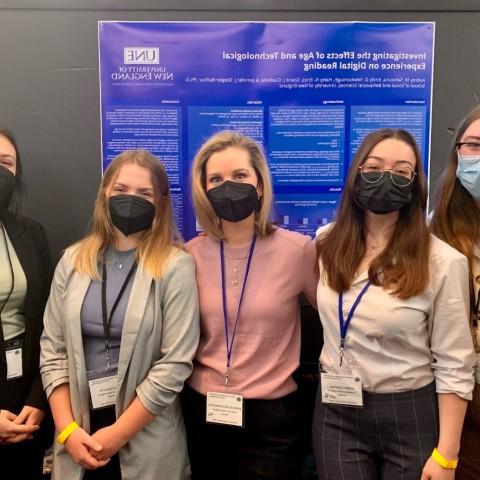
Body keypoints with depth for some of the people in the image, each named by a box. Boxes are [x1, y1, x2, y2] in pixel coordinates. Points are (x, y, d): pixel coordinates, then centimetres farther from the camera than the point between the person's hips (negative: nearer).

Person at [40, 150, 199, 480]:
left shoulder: (176, 266, -11)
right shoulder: (73, 260, 1)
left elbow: (174, 364, -13)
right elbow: (53, 349, 2)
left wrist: (117, 434, -11)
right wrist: (67, 429, -5)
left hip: (146, 438, -3)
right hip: (79, 433, 3)